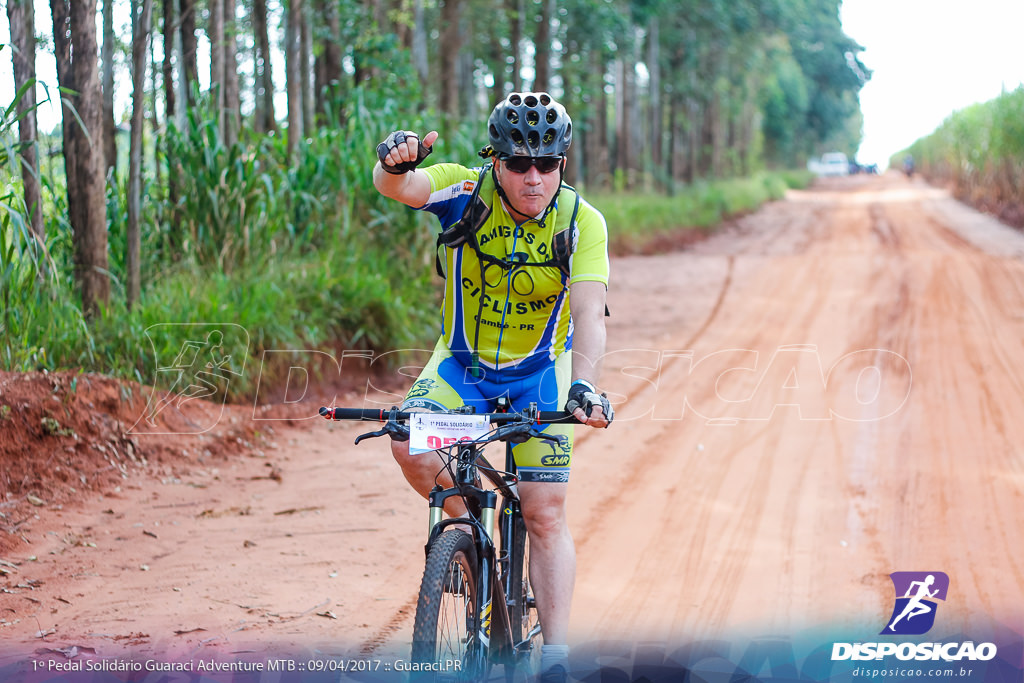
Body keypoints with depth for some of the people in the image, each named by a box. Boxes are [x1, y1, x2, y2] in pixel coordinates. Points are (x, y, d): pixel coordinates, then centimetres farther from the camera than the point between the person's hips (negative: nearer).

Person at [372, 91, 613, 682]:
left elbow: (589, 314, -30)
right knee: (410, 445, -26)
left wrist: (584, 384, -48)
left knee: (546, 513, -5)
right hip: (461, 362, 1)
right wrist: (395, 163, -59)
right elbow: (399, 186, -34)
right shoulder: (467, 191, -16)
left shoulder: (583, 222, -19)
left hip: (539, 373, -1)